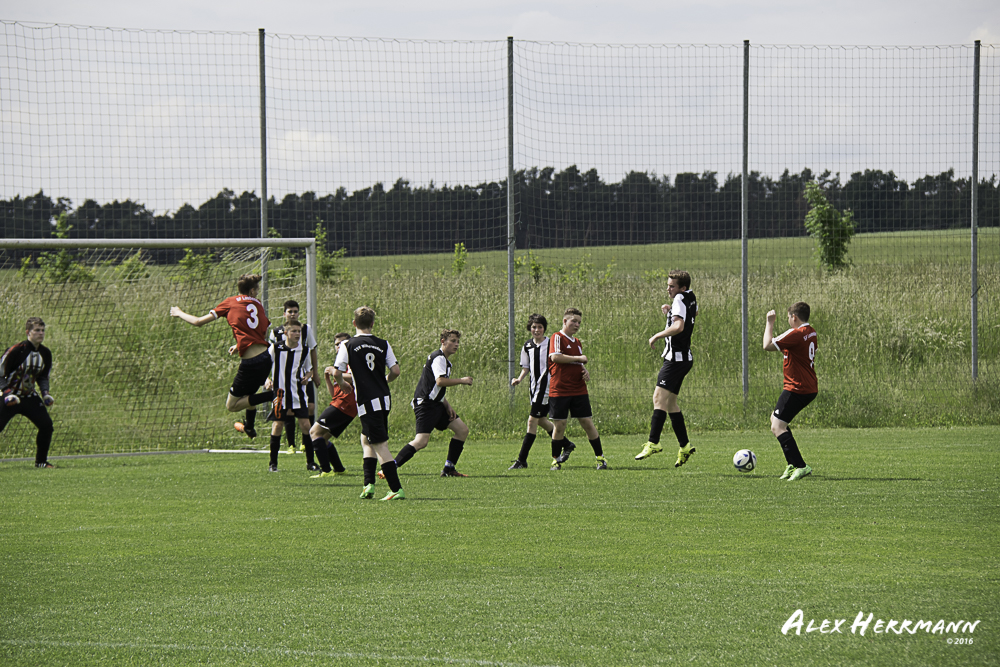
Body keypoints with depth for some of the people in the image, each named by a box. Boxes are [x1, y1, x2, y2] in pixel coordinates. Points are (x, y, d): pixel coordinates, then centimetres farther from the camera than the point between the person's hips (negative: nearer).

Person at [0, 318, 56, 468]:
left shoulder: (45, 353, 1)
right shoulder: (16, 351, -20)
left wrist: (45, 393, -1)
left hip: (29, 397, 6)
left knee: (47, 425, -4)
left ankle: (41, 461, 11)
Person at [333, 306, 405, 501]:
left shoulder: (348, 346, -6)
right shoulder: (383, 344, 4)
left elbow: (337, 372, -9)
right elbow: (395, 371, 0)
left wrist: (343, 384, 13)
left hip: (367, 402, -5)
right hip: (384, 399, 5)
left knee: (380, 444, -5)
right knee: (366, 438, 22)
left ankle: (397, 490, -10)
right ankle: (369, 483, 17)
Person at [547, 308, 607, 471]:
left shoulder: (577, 343, 18)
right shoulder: (557, 338, -4)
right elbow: (555, 357, -21)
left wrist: (585, 371, 4)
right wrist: (578, 358, -13)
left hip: (579, 390, 5)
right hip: (559, 390, -5)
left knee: (587, 422, 2)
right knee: (559, 425, -2)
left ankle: (600, 458, 7)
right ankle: (556, 460, 11)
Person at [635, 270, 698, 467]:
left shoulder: (680, 299, -14)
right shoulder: (691, 298, 13)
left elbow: (679, 326, -30)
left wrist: (656, 336, -19)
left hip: (676, 358, -10)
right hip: (685, 357, 10)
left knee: (659, 397, -16)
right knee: (670, 402, 14)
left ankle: (653, 443, -24)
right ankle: (684, 446, 15)